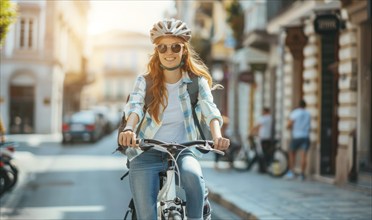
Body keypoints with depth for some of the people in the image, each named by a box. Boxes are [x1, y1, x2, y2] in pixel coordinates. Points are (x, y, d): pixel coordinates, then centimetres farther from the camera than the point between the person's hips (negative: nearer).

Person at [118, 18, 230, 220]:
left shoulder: (197, 81, 2)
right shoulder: (145, 81, 2)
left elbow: (210, 110, -13)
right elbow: (134, 106, -16)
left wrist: (217, 136, -36)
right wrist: (129, 129, -40)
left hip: (182, 150, -1)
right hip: (148, 152, 1)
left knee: (193, 174, -34)